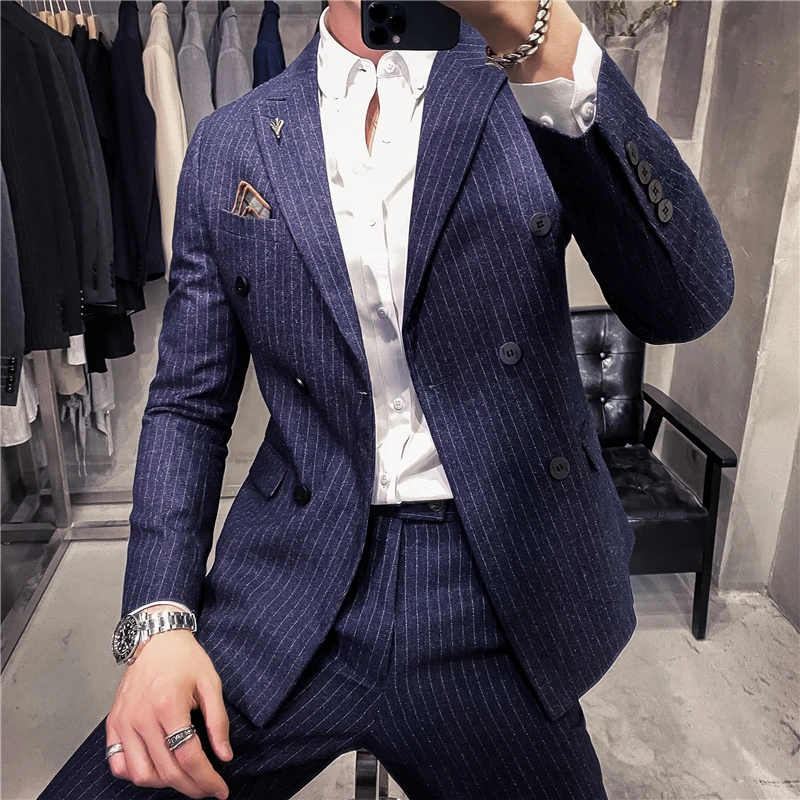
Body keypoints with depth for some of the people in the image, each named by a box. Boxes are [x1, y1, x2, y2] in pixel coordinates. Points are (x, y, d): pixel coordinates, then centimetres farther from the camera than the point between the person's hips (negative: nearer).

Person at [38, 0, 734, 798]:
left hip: (499, 592, 0)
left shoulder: (535, 92, 1)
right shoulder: (228, 145, 4)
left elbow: (687, 302, -15)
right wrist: (159, 620, -6)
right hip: (294, 601, 1)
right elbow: (188, 403, 6)